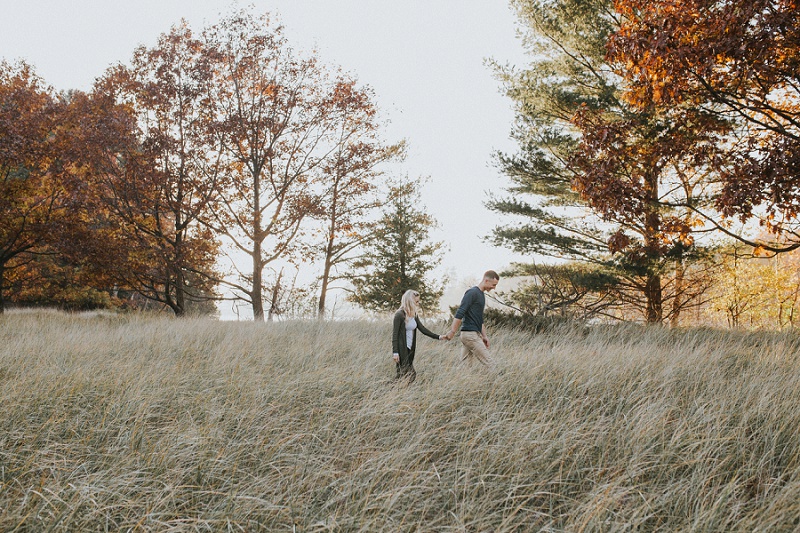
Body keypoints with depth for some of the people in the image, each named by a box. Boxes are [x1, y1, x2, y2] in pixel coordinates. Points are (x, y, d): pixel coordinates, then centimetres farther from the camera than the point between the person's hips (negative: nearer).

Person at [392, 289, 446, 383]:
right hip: (401, 350, -8)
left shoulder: (414, 315, 12)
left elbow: (422, 329, 15)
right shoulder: (399, 315, -11)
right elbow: (394, 334, -13)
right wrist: (395, 352, -18)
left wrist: (438, 337, 7)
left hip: (410, 349, 8)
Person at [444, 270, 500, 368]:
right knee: (489, 364, -7)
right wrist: (452, 332, -22)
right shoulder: (472, 293, -12)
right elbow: (459, 313, -18)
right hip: (470, 334, -9)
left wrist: (484, 336, 22)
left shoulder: (481, 295, 18)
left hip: (474, 334, 9)